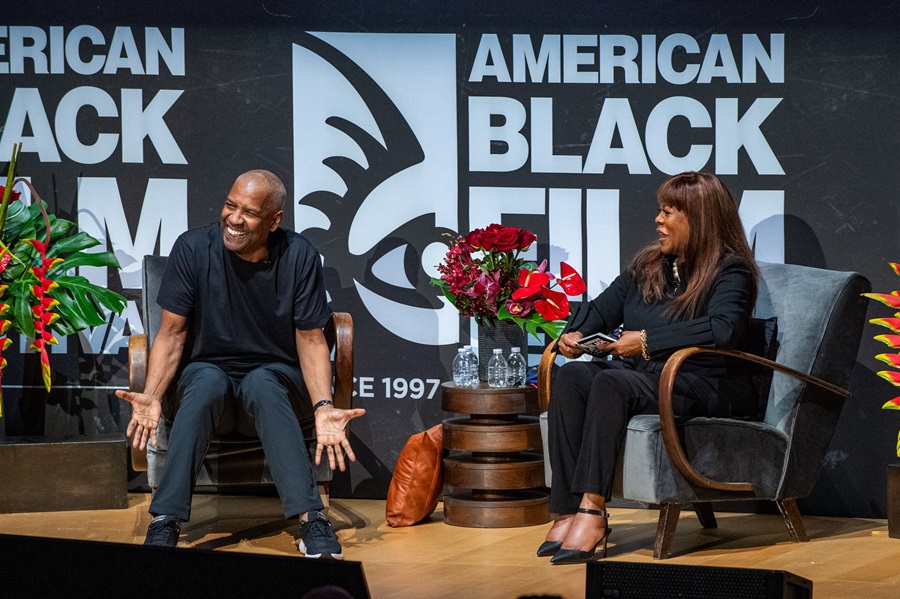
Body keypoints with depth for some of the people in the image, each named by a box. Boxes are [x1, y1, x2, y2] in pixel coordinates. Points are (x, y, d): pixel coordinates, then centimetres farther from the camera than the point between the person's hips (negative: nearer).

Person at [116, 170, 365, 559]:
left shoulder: (298, 256, -9)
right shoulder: (193, 248, -10)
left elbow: (311, 340, -7)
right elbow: (172, 334, -7)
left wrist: (324, 407, -24)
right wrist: (151, 397, -24)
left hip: (275, 370, 0)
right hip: (210, 365, 0)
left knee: (262, 387, -36)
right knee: (206, 385, -35)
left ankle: (311, 520, -45)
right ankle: (165, 521, -39)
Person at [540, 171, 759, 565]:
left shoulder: (731, 272, -2)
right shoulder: (648, 264, 23)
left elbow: (722, 328, -20)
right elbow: (604, 306, 26)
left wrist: (647, 340, -24)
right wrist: (575, 332, 2)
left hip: (693, 388, -7)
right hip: (634, 375, 7)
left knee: (611, 381, -36)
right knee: (572, 375, -26)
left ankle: (591, 511, -44)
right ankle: (567, 511, -36)